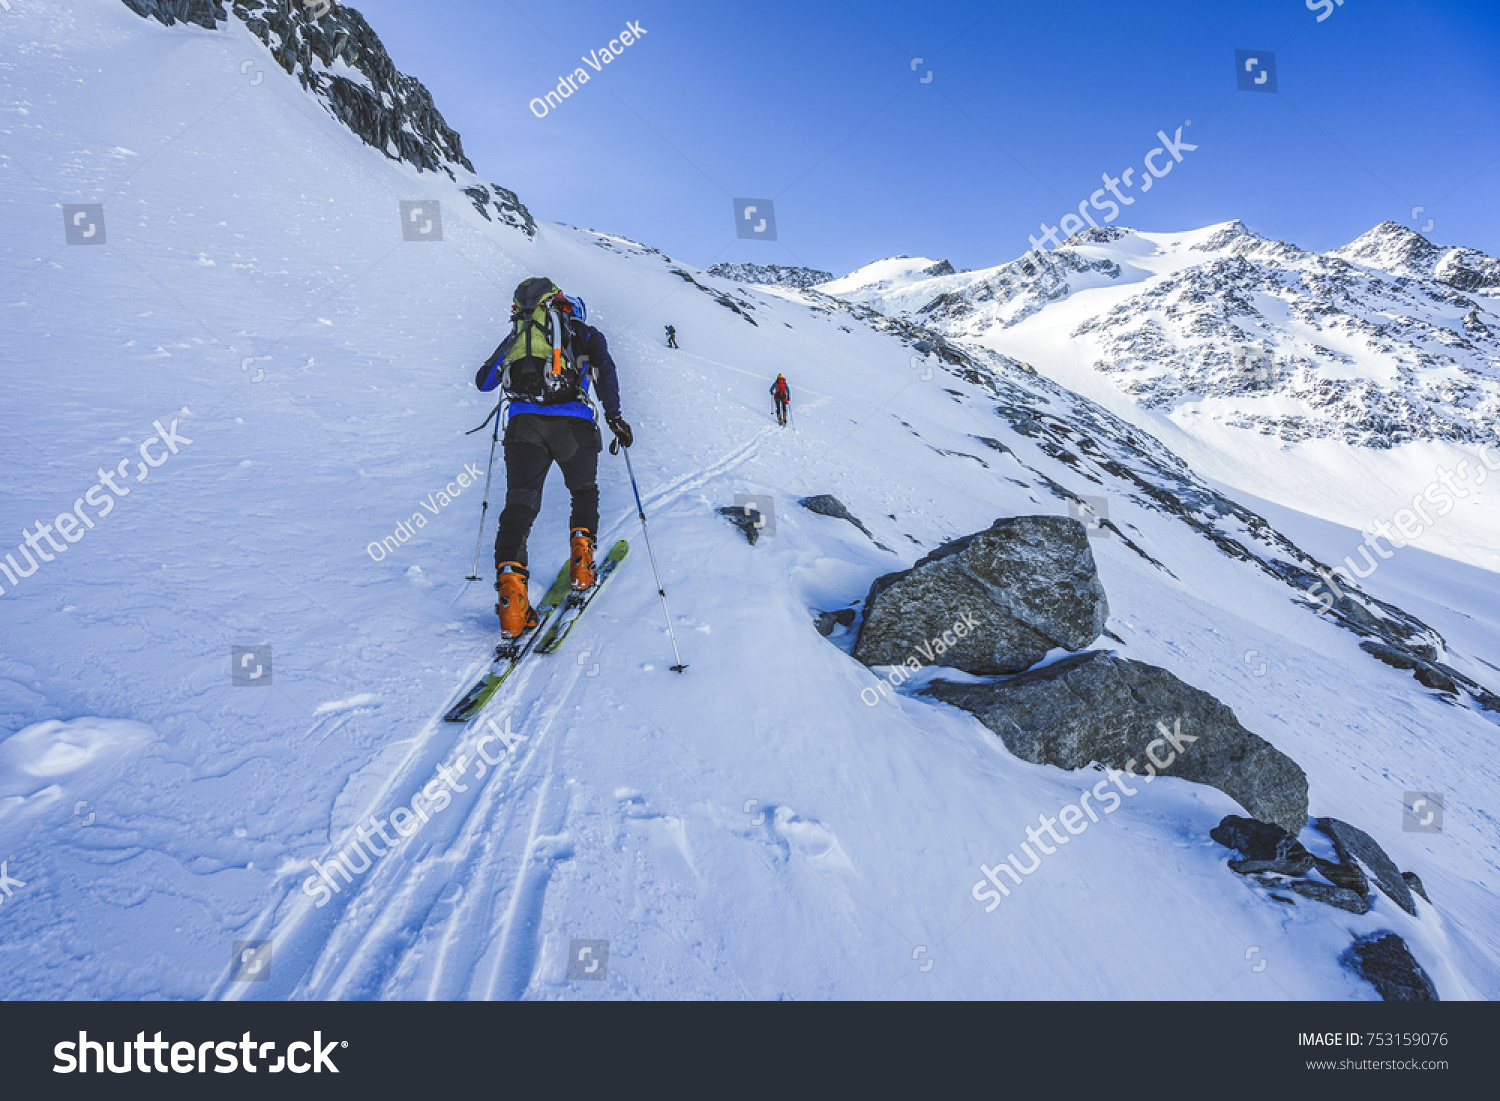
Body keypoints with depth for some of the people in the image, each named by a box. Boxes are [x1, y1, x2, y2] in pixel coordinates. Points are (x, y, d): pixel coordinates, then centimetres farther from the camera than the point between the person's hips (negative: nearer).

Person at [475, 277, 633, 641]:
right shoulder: (585, 334, 19)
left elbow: (483, 381, 32)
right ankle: (581, 564, 8)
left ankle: (510, 587, -20)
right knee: (585, 492, 23)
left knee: (519, 504, -1)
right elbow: (604, 368, -2)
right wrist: (614, 416, -5)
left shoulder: (517, 334, 27)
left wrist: (506, 358, 50)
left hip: (523, 423, 2)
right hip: (572, 424, -1)